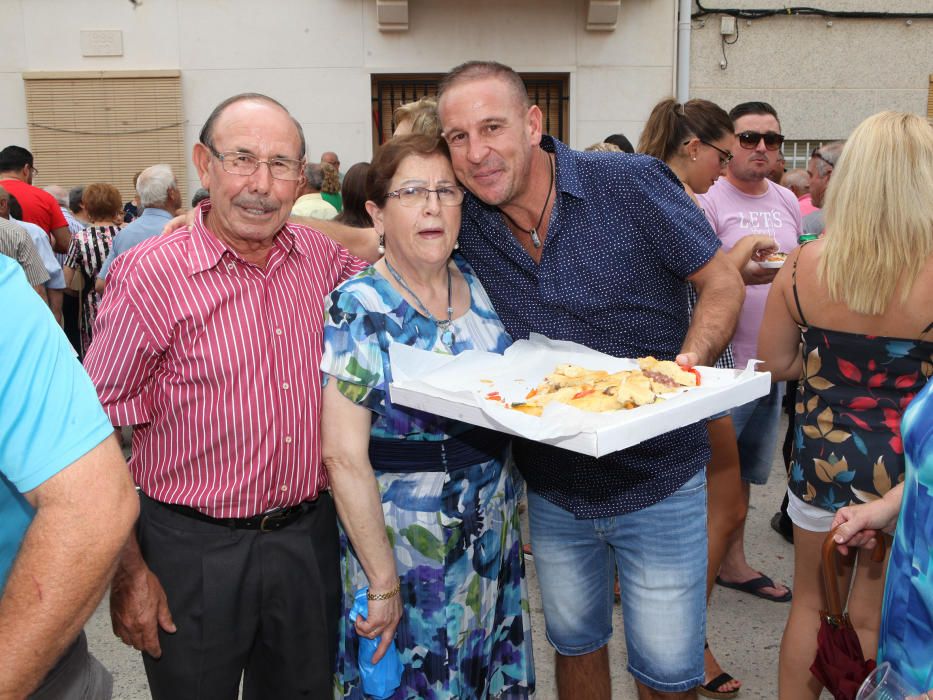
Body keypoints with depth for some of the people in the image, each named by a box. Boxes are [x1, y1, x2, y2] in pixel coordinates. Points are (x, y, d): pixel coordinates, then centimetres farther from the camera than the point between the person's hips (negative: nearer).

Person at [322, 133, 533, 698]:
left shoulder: (482, 285, 0)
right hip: (403, 544, -5)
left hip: (496, 538, 5)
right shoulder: (357, 309, -16)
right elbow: (343, 456, -19)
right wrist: (383, 581, -18)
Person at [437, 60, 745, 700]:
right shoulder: (463, 223, -6)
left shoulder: (632, 183, -16)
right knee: (574, 642, 22)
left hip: (659, 483, -3)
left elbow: (722, 282, -7)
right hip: (551, 489, 4)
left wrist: (688, 362, -25)